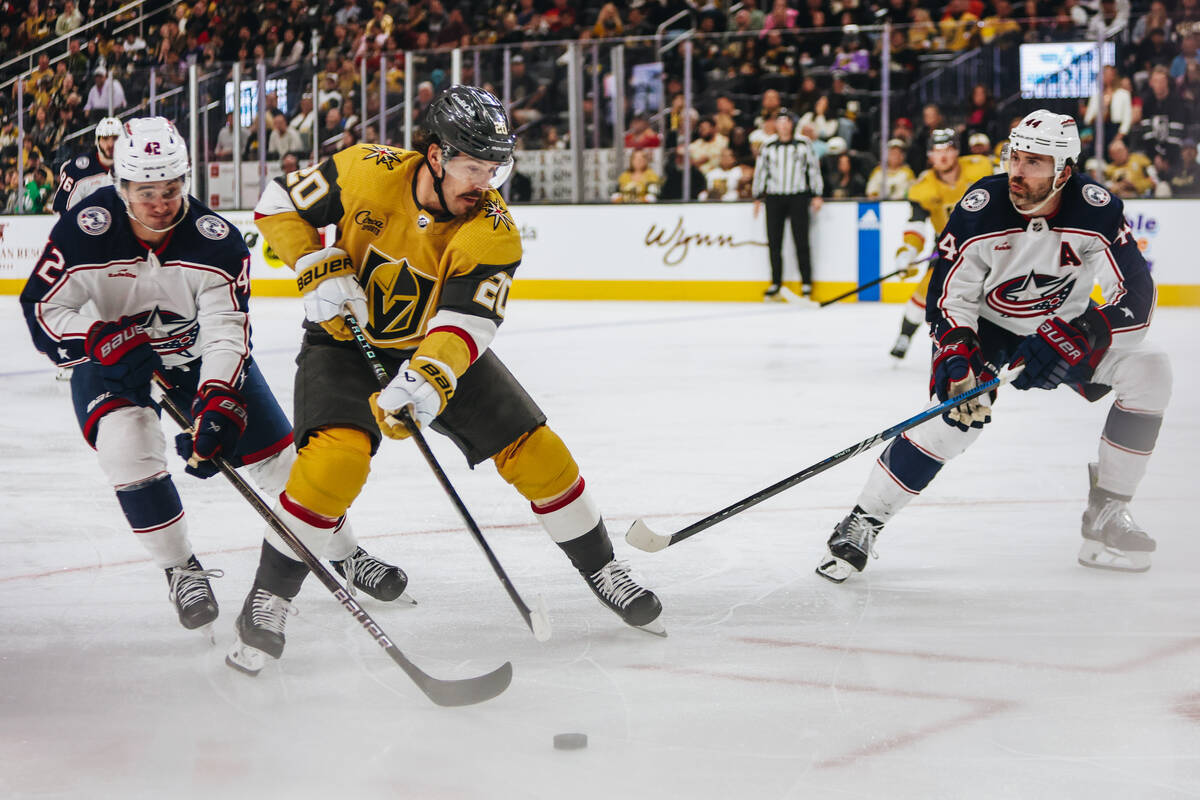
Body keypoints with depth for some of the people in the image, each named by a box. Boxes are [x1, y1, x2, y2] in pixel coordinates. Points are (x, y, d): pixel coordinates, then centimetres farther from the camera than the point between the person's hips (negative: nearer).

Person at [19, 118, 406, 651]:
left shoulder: (215, 241, -24)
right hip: (111, 360, -1)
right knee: (127, 446, -28)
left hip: (200, 354, 1)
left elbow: (226, 331, -28)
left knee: (279, 452, -3)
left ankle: (344, 554, 15)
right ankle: (182, 571, -8)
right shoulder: (86, 231, -26)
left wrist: (218, 404, -43)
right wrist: (106, 341, -38)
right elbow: (42, 311, -22)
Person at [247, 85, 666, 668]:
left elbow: (468, 319, -31)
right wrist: (321, 270, -21)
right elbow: (280, 203, -8)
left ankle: (601, 568, 17)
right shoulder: (367, 172, -21)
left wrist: (427, 377, -49)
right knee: (336, 458, -27)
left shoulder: (495, 232, -20)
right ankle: (269, 596, -13)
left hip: (440, 349, 2)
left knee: (534, 450, -4)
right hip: (345, 340, -2)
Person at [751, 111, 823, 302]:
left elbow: (814, 169, 5)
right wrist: (758, 197, 11)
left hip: (798, 198, -2)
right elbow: (760, 172, 13)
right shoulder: (768, 148, 8)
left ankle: (806, 284, 1)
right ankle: (776, 285, 9)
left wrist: (817, 195, 1)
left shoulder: (804, 145, 4)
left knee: (801, 241, -5)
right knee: (774, 242, 1)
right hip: (774, 198, 2)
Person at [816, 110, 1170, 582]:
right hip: (989, 325, -3)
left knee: (1148, 372, -17)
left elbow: (1136, 297, -25)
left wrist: (1077, 337, -39)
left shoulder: (1097, 212, -24)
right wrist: (956, 355, -35)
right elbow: (948, 296, -18)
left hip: (1065, 326, 3)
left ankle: (1105, 514, -5)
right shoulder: (980, 211, -25)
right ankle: (862, 522, -14)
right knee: (959, 413, -26)